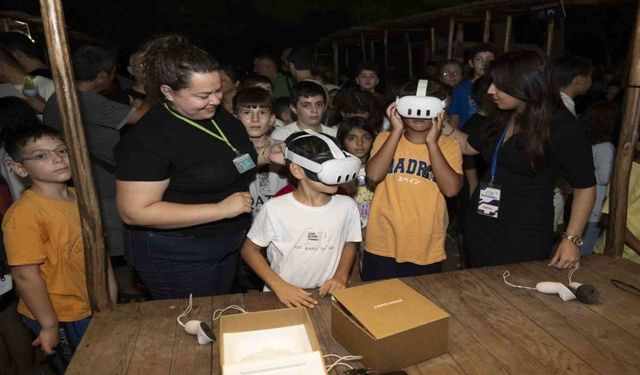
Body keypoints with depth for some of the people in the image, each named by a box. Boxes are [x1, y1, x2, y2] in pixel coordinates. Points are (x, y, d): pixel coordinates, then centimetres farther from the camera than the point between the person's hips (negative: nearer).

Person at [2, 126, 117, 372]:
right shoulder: (23, 214, -22)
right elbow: (25, 275, -22)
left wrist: (111, 288, 12)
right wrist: (49, 325, -18)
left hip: (96, 309, 7)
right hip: (61, 319, -7)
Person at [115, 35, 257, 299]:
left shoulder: (219, 114, -2)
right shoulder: (148, 138, -24)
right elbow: (134, 212, -27)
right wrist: (221, 209, -29)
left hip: (227, 245, 7)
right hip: (176, 257, -7)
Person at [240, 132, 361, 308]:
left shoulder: (346, 206, -3)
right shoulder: (275, 209, -12)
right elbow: (249, 249, 0)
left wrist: (341, 277, -2)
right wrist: (279, 285, -10)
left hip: (328, 295, 3)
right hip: (284, 298, -2)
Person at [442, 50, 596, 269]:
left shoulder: (563, 129, -14)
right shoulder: (500, 118, 3)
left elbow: (585, 187, -8)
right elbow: (470, 146, 19)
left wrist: (572, 240, -14)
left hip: (524, 239, -6)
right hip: (479, 229, 6)